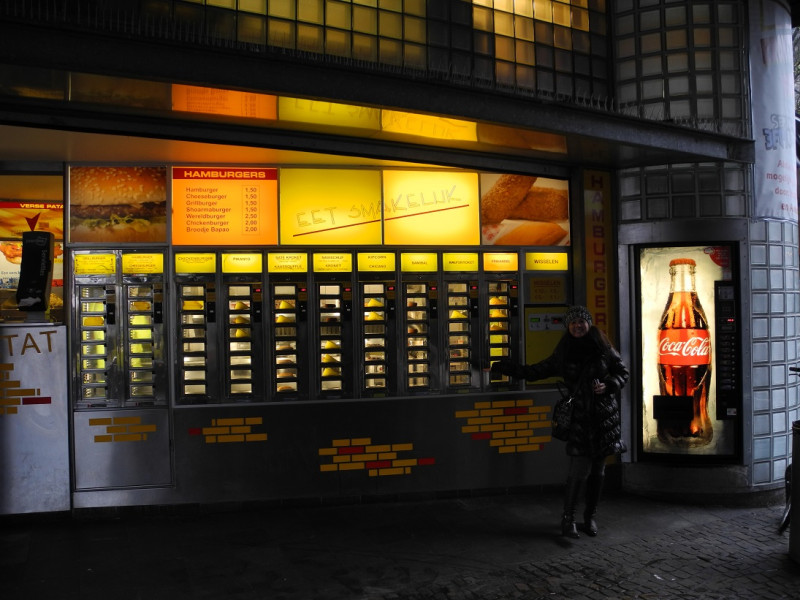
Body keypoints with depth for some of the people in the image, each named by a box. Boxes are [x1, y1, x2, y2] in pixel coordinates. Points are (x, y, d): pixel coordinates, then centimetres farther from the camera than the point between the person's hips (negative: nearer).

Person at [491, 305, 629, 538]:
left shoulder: (603, 348, 2)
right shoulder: (563, 354, 6)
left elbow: (623, 372, 10)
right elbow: (535, 372, 12)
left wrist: (608, 385, -9)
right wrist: (504, 367, 7)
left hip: (605, 417, 1)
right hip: (579, 418, -1)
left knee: (597, 470, 7)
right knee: (579, 470, -10)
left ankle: (590, 516, 23)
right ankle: (567, 517, 5)